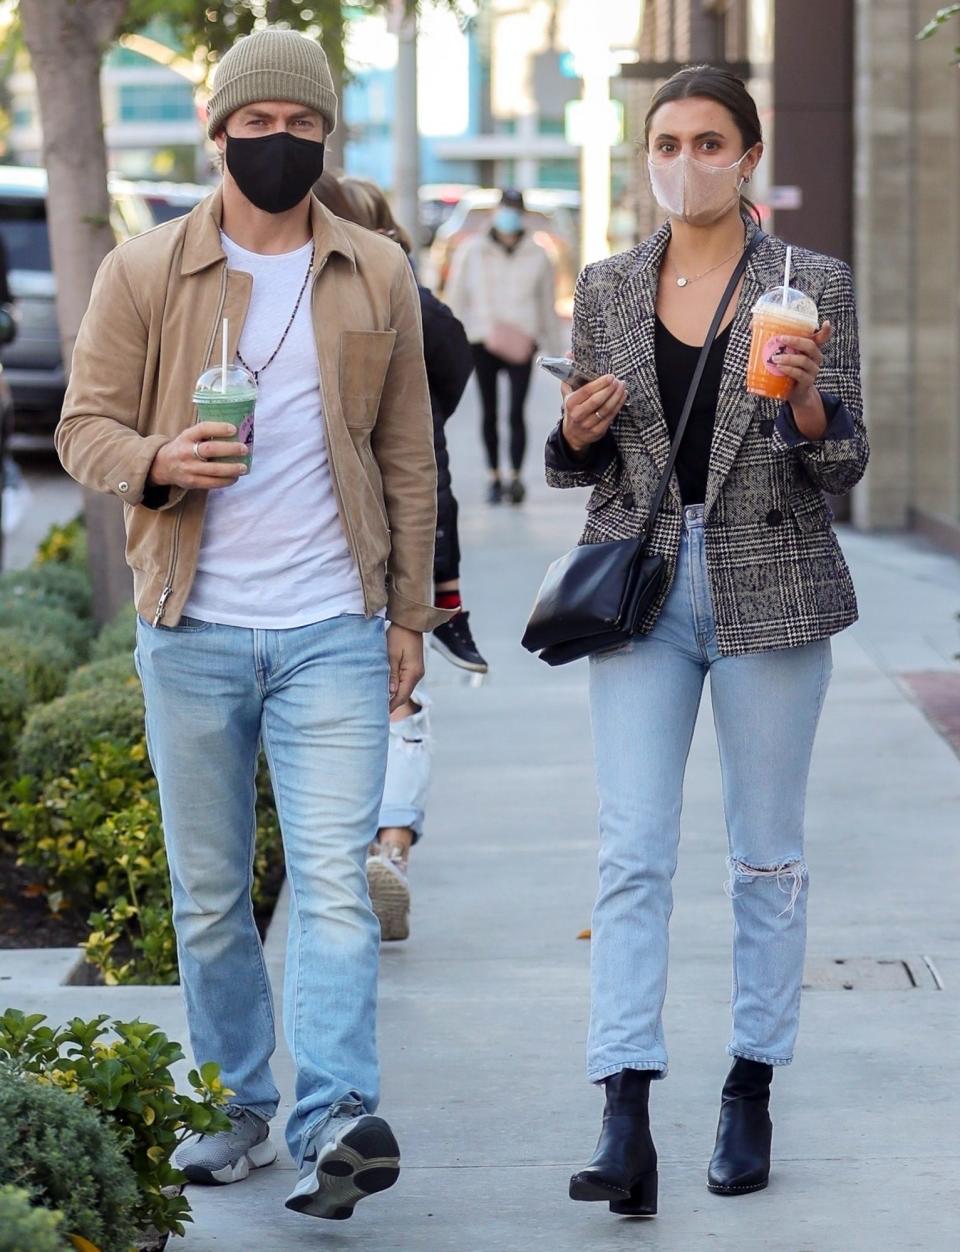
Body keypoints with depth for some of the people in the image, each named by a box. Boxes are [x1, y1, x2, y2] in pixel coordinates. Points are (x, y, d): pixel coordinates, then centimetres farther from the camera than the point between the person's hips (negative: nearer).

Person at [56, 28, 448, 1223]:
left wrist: (409, 612, 8)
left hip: (334, 630, 0)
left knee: (333, 877, -11)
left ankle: (336, 1123, -17)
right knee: (209, 891, 9)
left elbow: (407, 457, 11)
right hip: (193, 632, 1)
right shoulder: (142, 272, 2)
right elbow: (83, 424, 2)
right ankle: (235, 1110, 21)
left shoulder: (377, 275, 7)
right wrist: (156, 461, -20)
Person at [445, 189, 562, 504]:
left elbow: (547, 304, 16)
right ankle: (494, 476, 15)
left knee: (517, 412, -13)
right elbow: (455, 299, 7)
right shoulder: (471, 252, 5)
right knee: (489, 413, 6)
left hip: (520, 344, -1)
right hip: (482, 340, 1)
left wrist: (554, 346, 18)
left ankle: (516, 477, -14)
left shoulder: (537, 256, 9)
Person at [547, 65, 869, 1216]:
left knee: (766, 853, 7)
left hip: (768, 589, -1)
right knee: (631, 852, -7)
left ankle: (750, 1092, 19)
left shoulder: (812, 284, 0)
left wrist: (809, 404, -22)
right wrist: (578, 433, -8)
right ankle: (625, 1125, -11)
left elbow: (842, 470, -2)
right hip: (640, 590, 2)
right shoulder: (606, 289, 8)